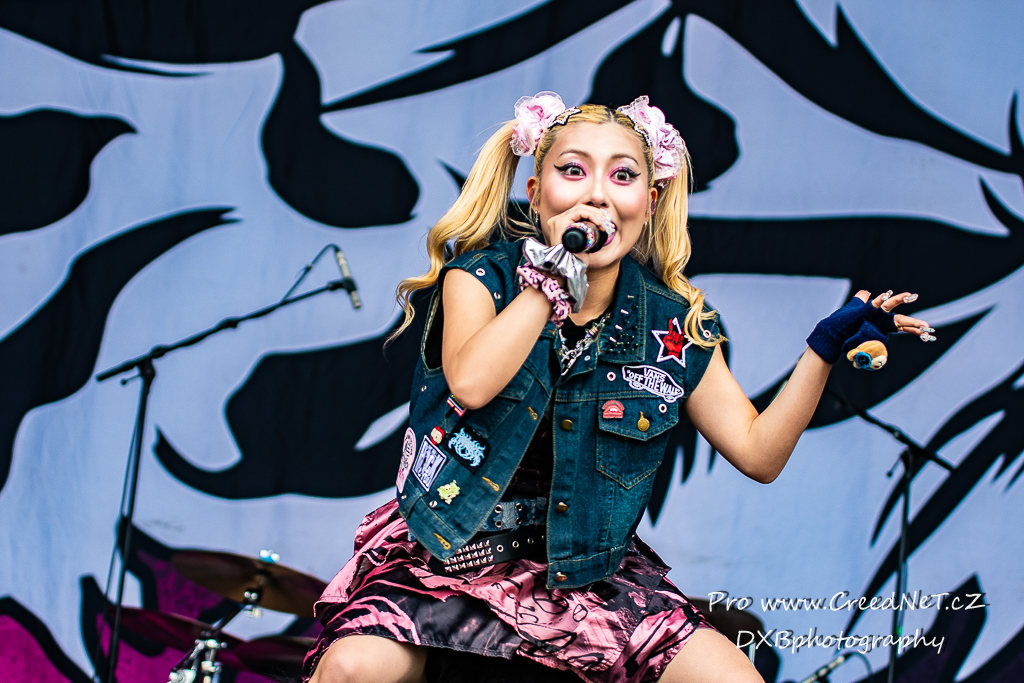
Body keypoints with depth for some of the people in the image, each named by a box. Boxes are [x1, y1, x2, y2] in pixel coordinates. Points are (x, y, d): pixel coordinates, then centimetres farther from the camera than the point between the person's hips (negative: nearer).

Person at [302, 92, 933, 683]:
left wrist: (828, 345, -9)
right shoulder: (484, 272, -5)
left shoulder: (674, 325, 0)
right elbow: (470, 383, -26)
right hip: (446, 556, -2)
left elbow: (758, 453, 2)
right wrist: (554, 271, -20)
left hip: (584, 571, 3)